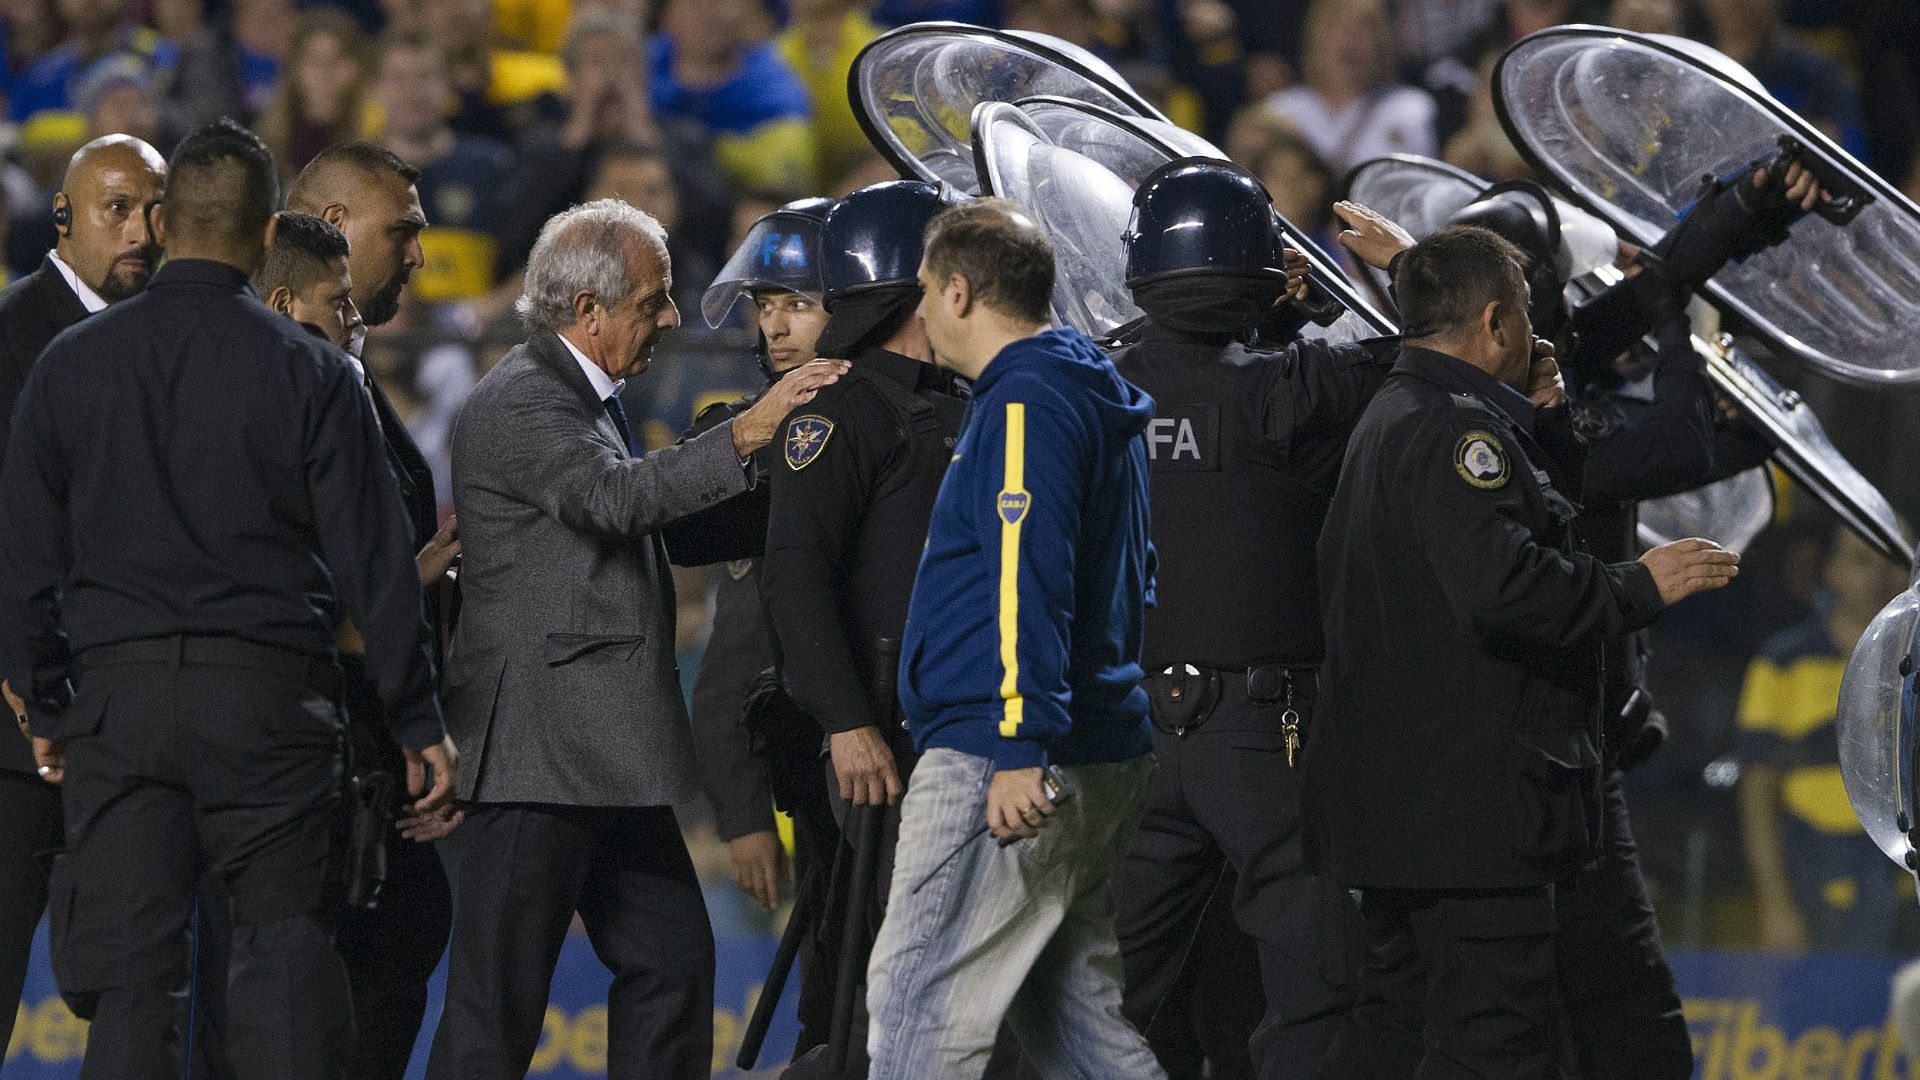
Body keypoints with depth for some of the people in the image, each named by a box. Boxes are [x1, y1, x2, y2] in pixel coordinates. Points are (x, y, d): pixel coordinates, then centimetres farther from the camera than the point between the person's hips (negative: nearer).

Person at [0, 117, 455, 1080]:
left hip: (118, 692, 2)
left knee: (128, 971, 3)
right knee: (285, 944, 4)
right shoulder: (307, 373, -2)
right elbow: (370, 560, -1)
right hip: (268, 692, -2)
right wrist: (418, 722, 6)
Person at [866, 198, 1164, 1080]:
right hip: (1103, 762, 10)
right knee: (1070, 1008, 11)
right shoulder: (1094, 396, 20)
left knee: (919, 1006, -11)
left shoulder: (1026, 404, -12)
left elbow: (1027, 581, -22)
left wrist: (1020, 748, -27)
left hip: (998, 769, -10)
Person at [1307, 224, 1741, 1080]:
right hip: (1467, 803, -11)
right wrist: (1639, 589, -17)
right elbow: (1504, 585, -27)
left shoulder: (1393, 420, 20)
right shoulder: (1455, 429, -15)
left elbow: (1526, 518, 25)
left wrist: (1543, 423, 13)